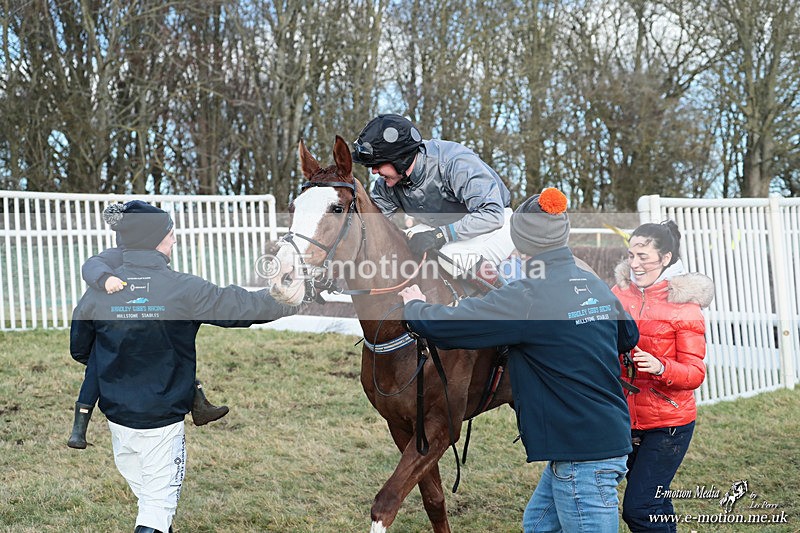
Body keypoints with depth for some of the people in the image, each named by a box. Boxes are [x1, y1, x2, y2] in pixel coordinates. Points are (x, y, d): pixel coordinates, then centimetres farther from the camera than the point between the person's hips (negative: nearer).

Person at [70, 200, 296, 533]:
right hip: (165, 417, -4)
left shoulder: (100, 291, -4)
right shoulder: (184, 289, -15)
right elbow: (238, 306, -9)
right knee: (160, 496, 4)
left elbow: (79, 349, 6)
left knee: (142, 486, 23)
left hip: (117, 412, 4)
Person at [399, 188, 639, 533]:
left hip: (584, 455, -9)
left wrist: (414, 303, 7)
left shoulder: (527, 298, -18)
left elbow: (437, 325, -14)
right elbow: (629, 337, 25)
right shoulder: (597, 287, 5)